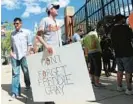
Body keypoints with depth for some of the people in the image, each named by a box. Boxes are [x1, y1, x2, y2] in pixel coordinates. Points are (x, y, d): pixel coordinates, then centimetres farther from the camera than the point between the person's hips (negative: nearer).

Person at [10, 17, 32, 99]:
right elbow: (12, 45, 21)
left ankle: (28, 85, 30)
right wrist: (11, 52, 4)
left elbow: (29, 44, 2)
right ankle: (15, 92, 2)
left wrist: (27, 53, -8)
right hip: (15, 56, 3)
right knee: (15, 73, -1)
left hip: (24, 55, -2)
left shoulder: (26, 32, 5)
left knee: (26, 72, 6)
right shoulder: (12, 34, 15)